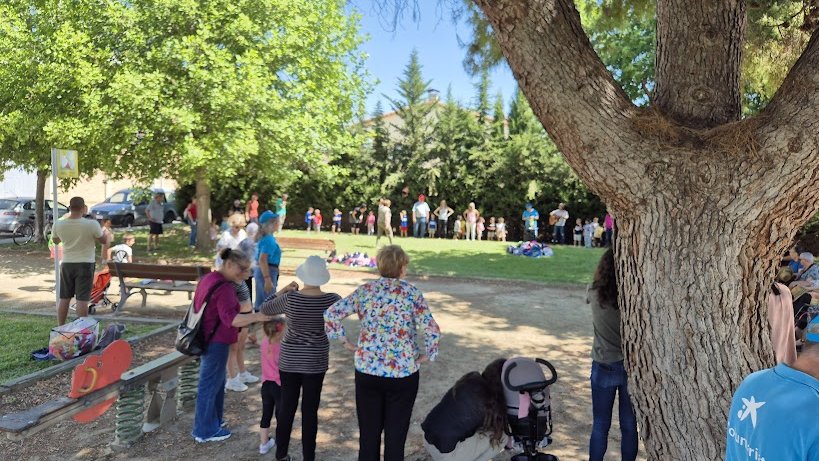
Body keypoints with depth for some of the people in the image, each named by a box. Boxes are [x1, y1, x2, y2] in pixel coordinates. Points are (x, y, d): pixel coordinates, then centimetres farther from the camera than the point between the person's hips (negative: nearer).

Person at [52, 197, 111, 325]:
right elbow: (104, 241, -3)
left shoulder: (58, 224, -6)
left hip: (66, 264, 4)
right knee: (82, 299, -2)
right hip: (85, 264, -4)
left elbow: (55, 241, 13)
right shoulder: (92, 224, -17)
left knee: (64, 298, 13)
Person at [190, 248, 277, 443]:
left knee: (216, 382, 22)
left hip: (206, 339, 10)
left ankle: (213, 420, 37)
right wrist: (257, 316, -40)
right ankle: (205, 431, 18)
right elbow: (231, 319, -32)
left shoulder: (209, 279, 9)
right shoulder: (224, 288, -23)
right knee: (210, 385, 4)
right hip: (216, 343, -10)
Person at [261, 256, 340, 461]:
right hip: (315, 361, -1)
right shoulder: (331, 300, -14)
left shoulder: (290, 299, -15)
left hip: (289, 359, 1)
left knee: (287, 406, 14)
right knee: (310, 409, 9)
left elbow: (265, 309, 3)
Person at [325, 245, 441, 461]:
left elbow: (331, 314, -2)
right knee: (395, 435, 12)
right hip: (403, 373, -2)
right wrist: (427, 354, 1)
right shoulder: (412, 293, -7)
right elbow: (432, 330, -15)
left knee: (368, 433, 16)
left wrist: (346, 342, 6)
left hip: (367, 370, 2)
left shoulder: (365, 291, 0)